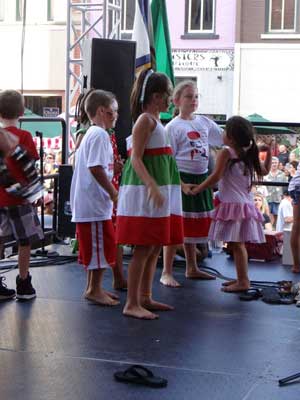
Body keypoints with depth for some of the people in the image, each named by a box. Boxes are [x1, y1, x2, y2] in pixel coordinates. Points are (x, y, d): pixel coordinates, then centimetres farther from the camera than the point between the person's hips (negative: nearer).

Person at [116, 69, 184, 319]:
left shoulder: (155, 121, 18)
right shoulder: (146, 119, -12)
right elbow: (136, 159, -19)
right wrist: (153, 187, -30)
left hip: (159, 190, 10)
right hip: (144, 192, -10)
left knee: (155, 248, 13)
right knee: (144, 248, -8)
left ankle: (145, 298, 21)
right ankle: (132, 304, -4)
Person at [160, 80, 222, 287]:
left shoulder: (204, 122, 9)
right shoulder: (173, 127, -9)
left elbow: (224, 140, 19)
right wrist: (181, 184, -20)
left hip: (201, 179, 6)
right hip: (181, 179, -6)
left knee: (194, 225, 16)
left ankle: (192, 268, 29)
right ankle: (167, 273, 2)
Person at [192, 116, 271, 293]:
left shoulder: (226, 153, -10)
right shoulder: (250, 154, 11)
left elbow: (216, 176, -18)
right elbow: (264, 171, 23)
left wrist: (196, 190, -11)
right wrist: (268, 152, 30)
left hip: (232, 204, -8)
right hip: (247, 203, 8)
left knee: (236, 244, -5)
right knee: (239, 244, 15)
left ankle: (243, 281, -5)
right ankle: (242, 278, 22)